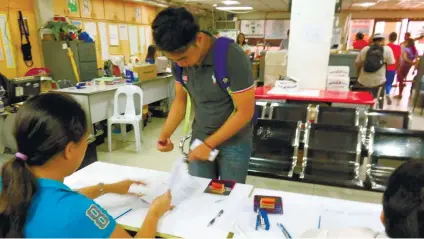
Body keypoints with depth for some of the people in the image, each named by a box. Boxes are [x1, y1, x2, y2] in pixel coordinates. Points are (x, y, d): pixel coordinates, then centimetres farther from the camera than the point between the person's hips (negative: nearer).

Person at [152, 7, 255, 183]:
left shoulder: (233, 58, -25)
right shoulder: (179, 59, -8)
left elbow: (245, 112, -21)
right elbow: (180, 100, 4)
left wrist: (209, 144, -19)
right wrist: (165, 134, -9)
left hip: (233, 141, -4)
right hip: (199, 138, 4)